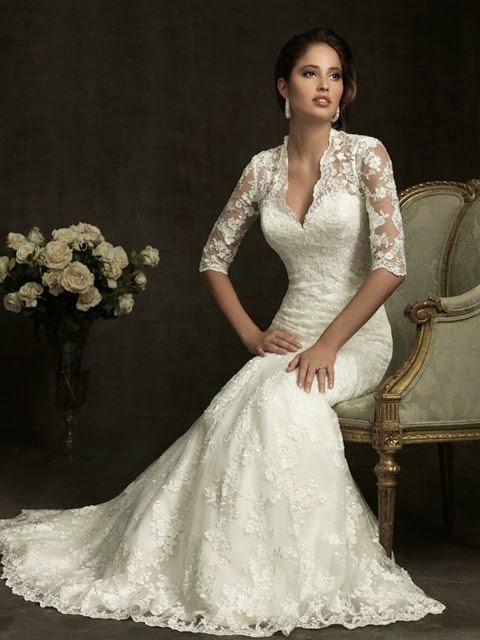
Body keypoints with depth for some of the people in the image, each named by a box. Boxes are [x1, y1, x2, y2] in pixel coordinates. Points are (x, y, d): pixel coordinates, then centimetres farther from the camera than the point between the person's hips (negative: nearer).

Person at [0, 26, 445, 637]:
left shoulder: (366, 154, -6)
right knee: (253, 400, -29)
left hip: (356, 335, -3)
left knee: (280, 398, -33)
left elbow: (391, 264, -13)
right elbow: (214, 259, 13)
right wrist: (252, 335, 0)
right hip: (290, 332, 3)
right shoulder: (263, 167, 5)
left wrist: (327, 344, -18)